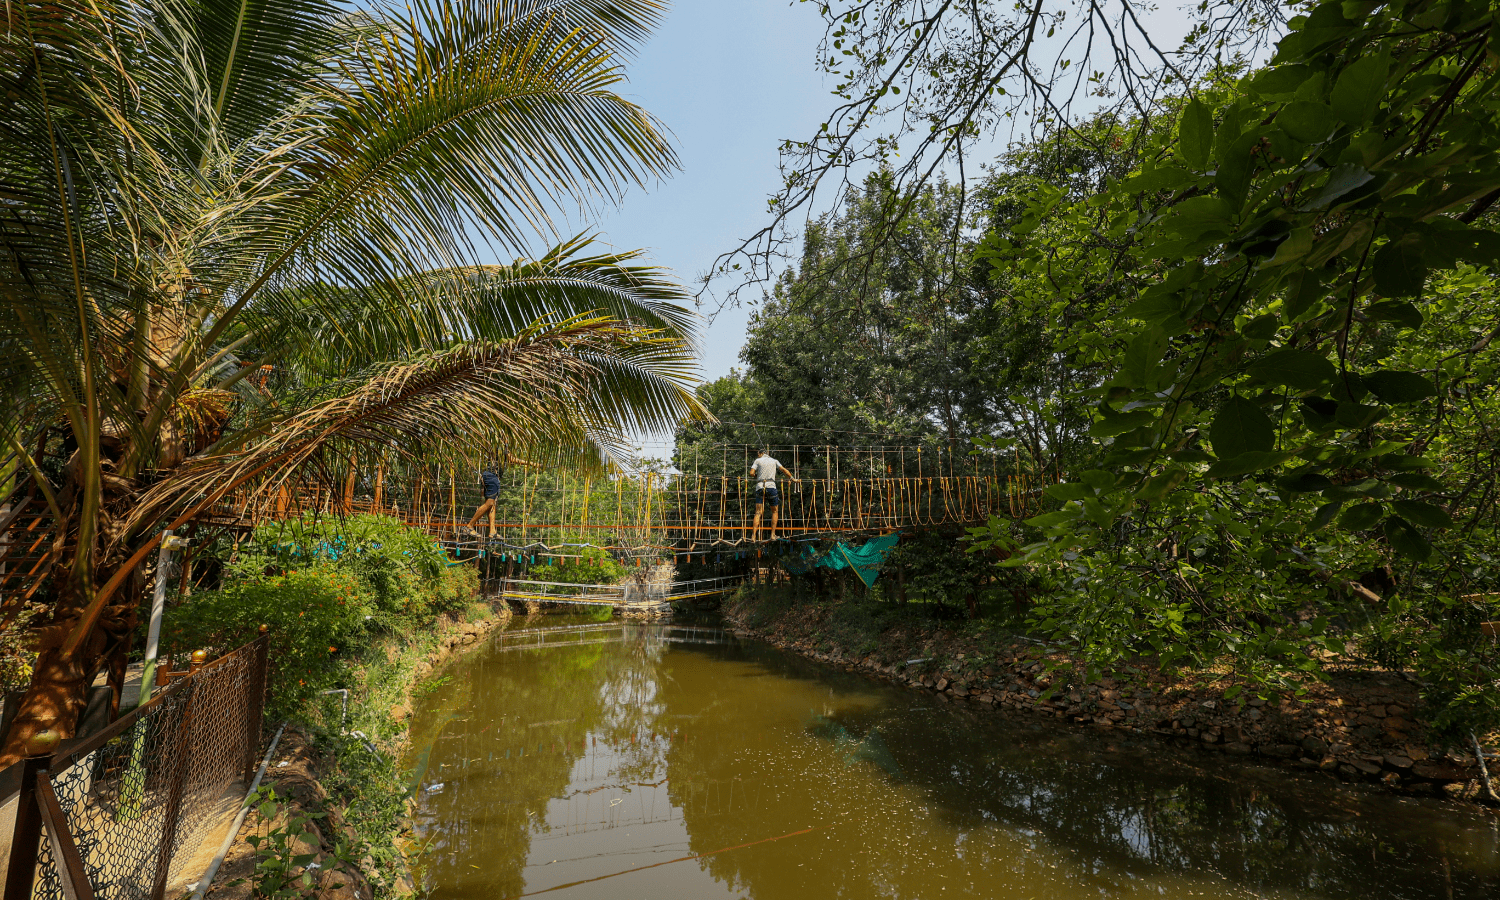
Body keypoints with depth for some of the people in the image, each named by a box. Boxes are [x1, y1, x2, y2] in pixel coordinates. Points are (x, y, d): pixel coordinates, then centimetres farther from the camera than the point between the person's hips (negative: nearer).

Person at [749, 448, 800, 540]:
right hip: (771, 486, 0)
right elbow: (784, 470, 10)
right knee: (775, 511, 14)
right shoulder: (774, 461, 17)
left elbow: (751, 472, 0)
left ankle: (753, 536, -16)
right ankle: (773, 535, 7)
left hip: (760, 487, 0)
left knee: (758, 512, -5)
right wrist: (793, 479, 16)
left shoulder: (758, 460, 12)